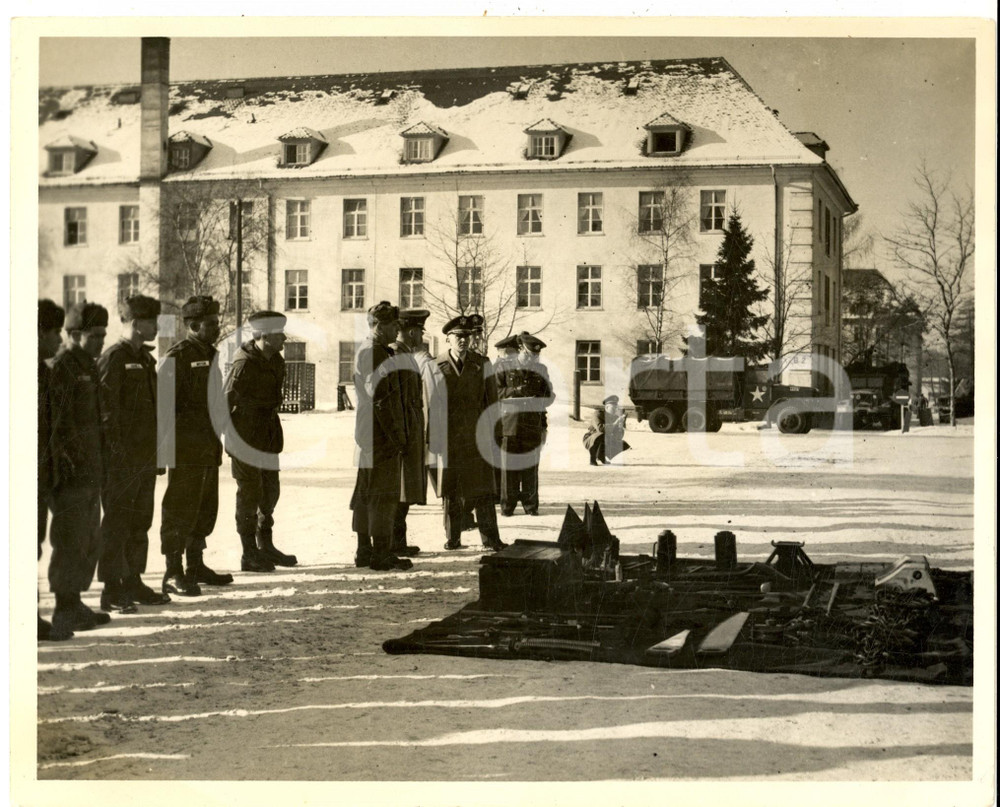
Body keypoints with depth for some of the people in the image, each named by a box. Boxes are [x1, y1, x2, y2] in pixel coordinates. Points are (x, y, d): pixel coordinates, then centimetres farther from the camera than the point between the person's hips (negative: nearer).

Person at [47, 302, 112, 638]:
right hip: (71, 472, -10)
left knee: (89, 540, 15)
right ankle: (65, 610, -1)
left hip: (89, 472, 10)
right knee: (71, 541, -6)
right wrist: (71, 463, -22)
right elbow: (59, 421, -19)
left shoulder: (87, 367, 17)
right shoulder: (61, 367, -13)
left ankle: (73, 603, 24)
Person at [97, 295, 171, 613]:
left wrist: (156, 449, 17)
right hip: (123, 459, -9)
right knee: (116, 524, -4)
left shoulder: (145, 359, 16)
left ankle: (133, 582, 24)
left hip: (146, 456, 9)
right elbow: (106, 409, -17)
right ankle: (112, 590, 1)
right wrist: (117, 451, -19)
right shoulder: (113, 358, -12)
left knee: (140, 522, 15)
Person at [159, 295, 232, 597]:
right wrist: (169, 441, -18)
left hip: (209, 448, 9)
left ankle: (196, 566, 25)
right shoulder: (177, 357, -11)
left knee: (206, 509, 15)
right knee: (180, 509, -6)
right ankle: (174, 574, -3)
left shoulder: (211, 356, 15)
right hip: (186, 449, -9)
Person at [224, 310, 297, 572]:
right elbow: (226, 400, -16)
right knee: (250, 492, -3)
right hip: (245, 435, -8)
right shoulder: (244, 364, -19)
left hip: (268, 434, 8)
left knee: (271, 490, 14)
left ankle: (265, 545, 27)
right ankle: (249, 555, 5)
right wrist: (226, 437, -13)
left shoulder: (276, 361, 7)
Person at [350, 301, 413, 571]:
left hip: (368, 436, 11)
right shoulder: (375, 354, -16)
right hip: (382, 437, -11)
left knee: (366, 495, 13)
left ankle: (365, 551, 19)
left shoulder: (365, 351, 17)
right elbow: (380, 400, -21)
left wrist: (398, 434, 23)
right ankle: (382, 554, -3)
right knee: (383, 496, -6)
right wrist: (397, 437, -19)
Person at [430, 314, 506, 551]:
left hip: (476, 435, -1)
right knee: (450, 489, 5)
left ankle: (490, 538, 0)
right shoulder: (437, 367, 4)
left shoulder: (482, 364, 4)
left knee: (481, 487, -3)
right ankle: (453, 537, 14)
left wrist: (491, 433, 0)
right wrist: (431, 437, 3)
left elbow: (492, 401, 5)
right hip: (448, 437, 1)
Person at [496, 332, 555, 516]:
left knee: (531, 468, 1)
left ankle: (531, 505, 8)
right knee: (509, 467, -3)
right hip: (510, 424, -2)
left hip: (533, 425, 2)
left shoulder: (540, 370, 12)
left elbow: (549, 397, 17)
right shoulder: (505, 368, 5)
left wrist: (544, 427, 3)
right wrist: (515, 391, -15)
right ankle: (507, 506, 4)